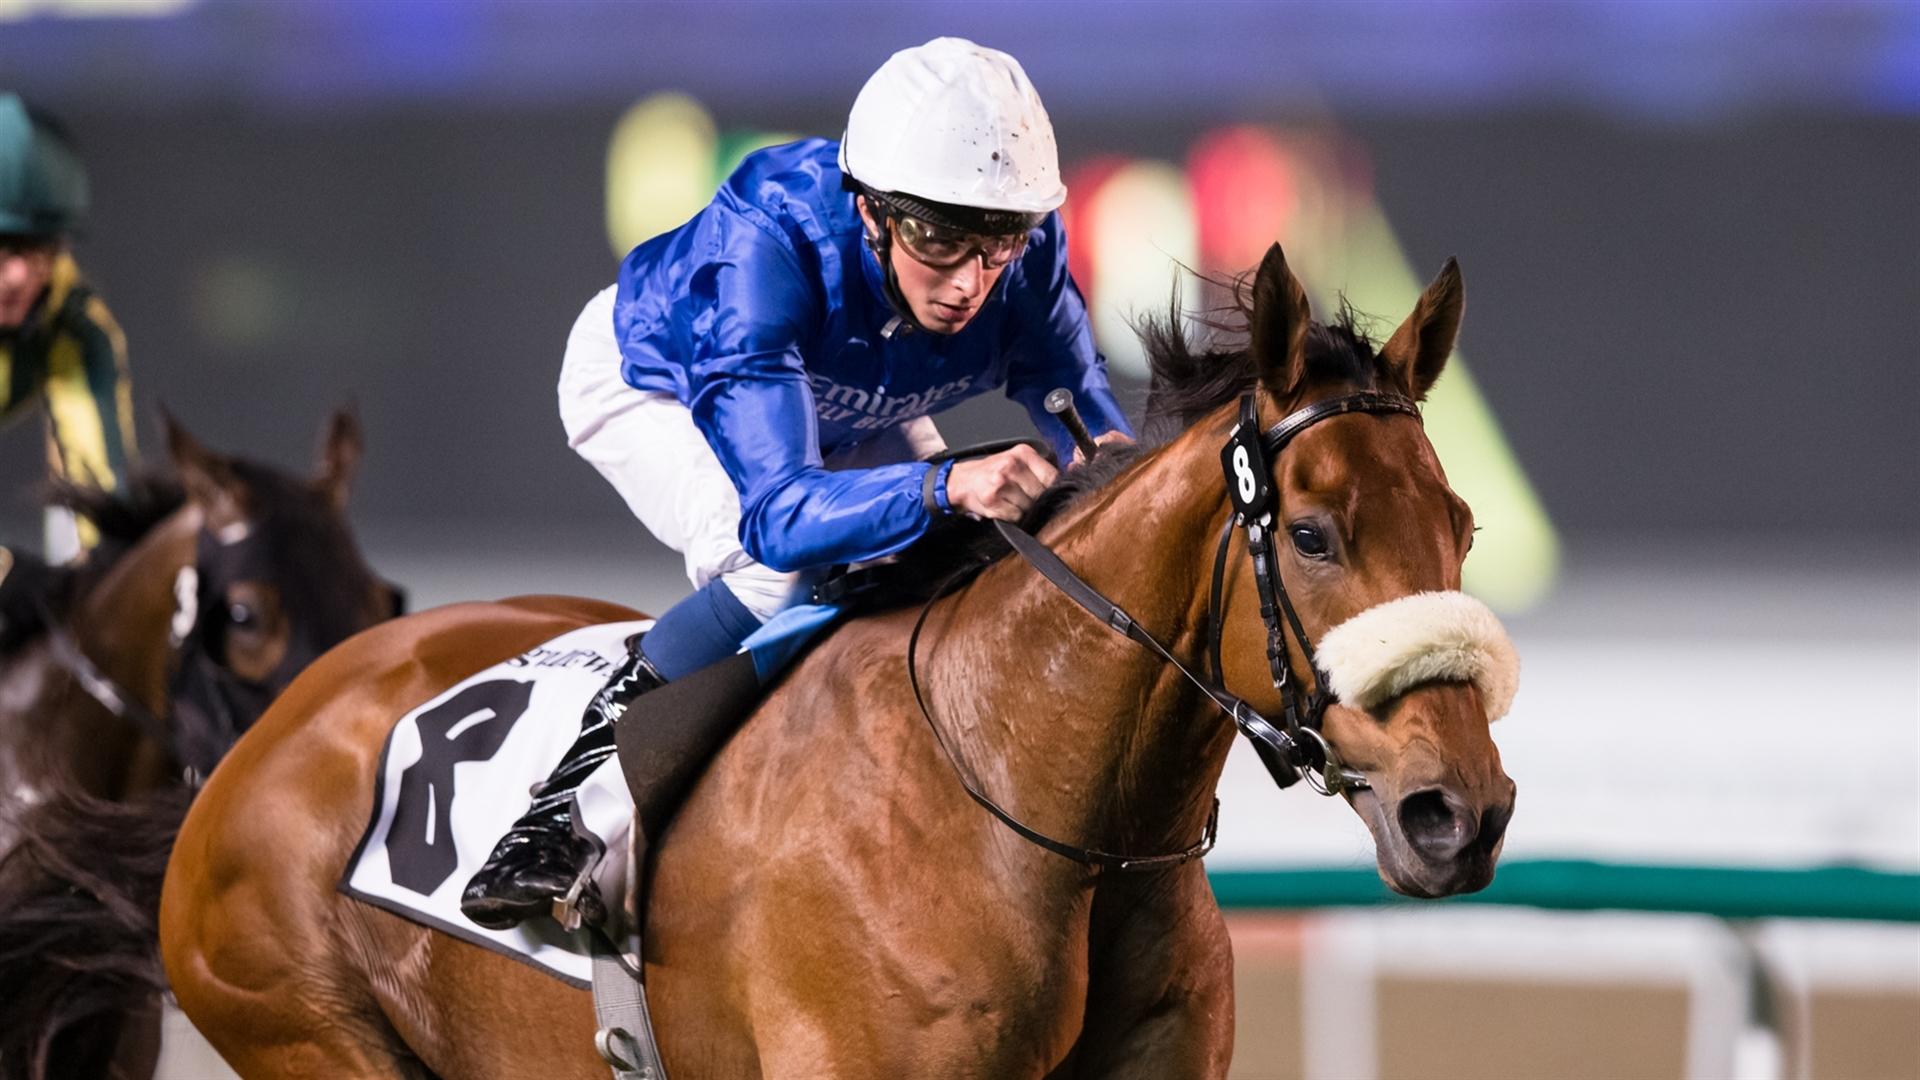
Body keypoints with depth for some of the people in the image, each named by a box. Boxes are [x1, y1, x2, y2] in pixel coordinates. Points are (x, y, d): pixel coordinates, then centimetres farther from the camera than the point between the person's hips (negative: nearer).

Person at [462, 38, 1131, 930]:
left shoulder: (1025, 250, -34)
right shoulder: (766, 247, -48)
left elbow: (1075, 400, -18)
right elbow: (778, 509, -54)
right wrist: (946, 487, -71)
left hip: (845, 406, 6)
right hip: (649, 379, -6)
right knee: (786, 570, -32)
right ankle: (573, 798, -17)